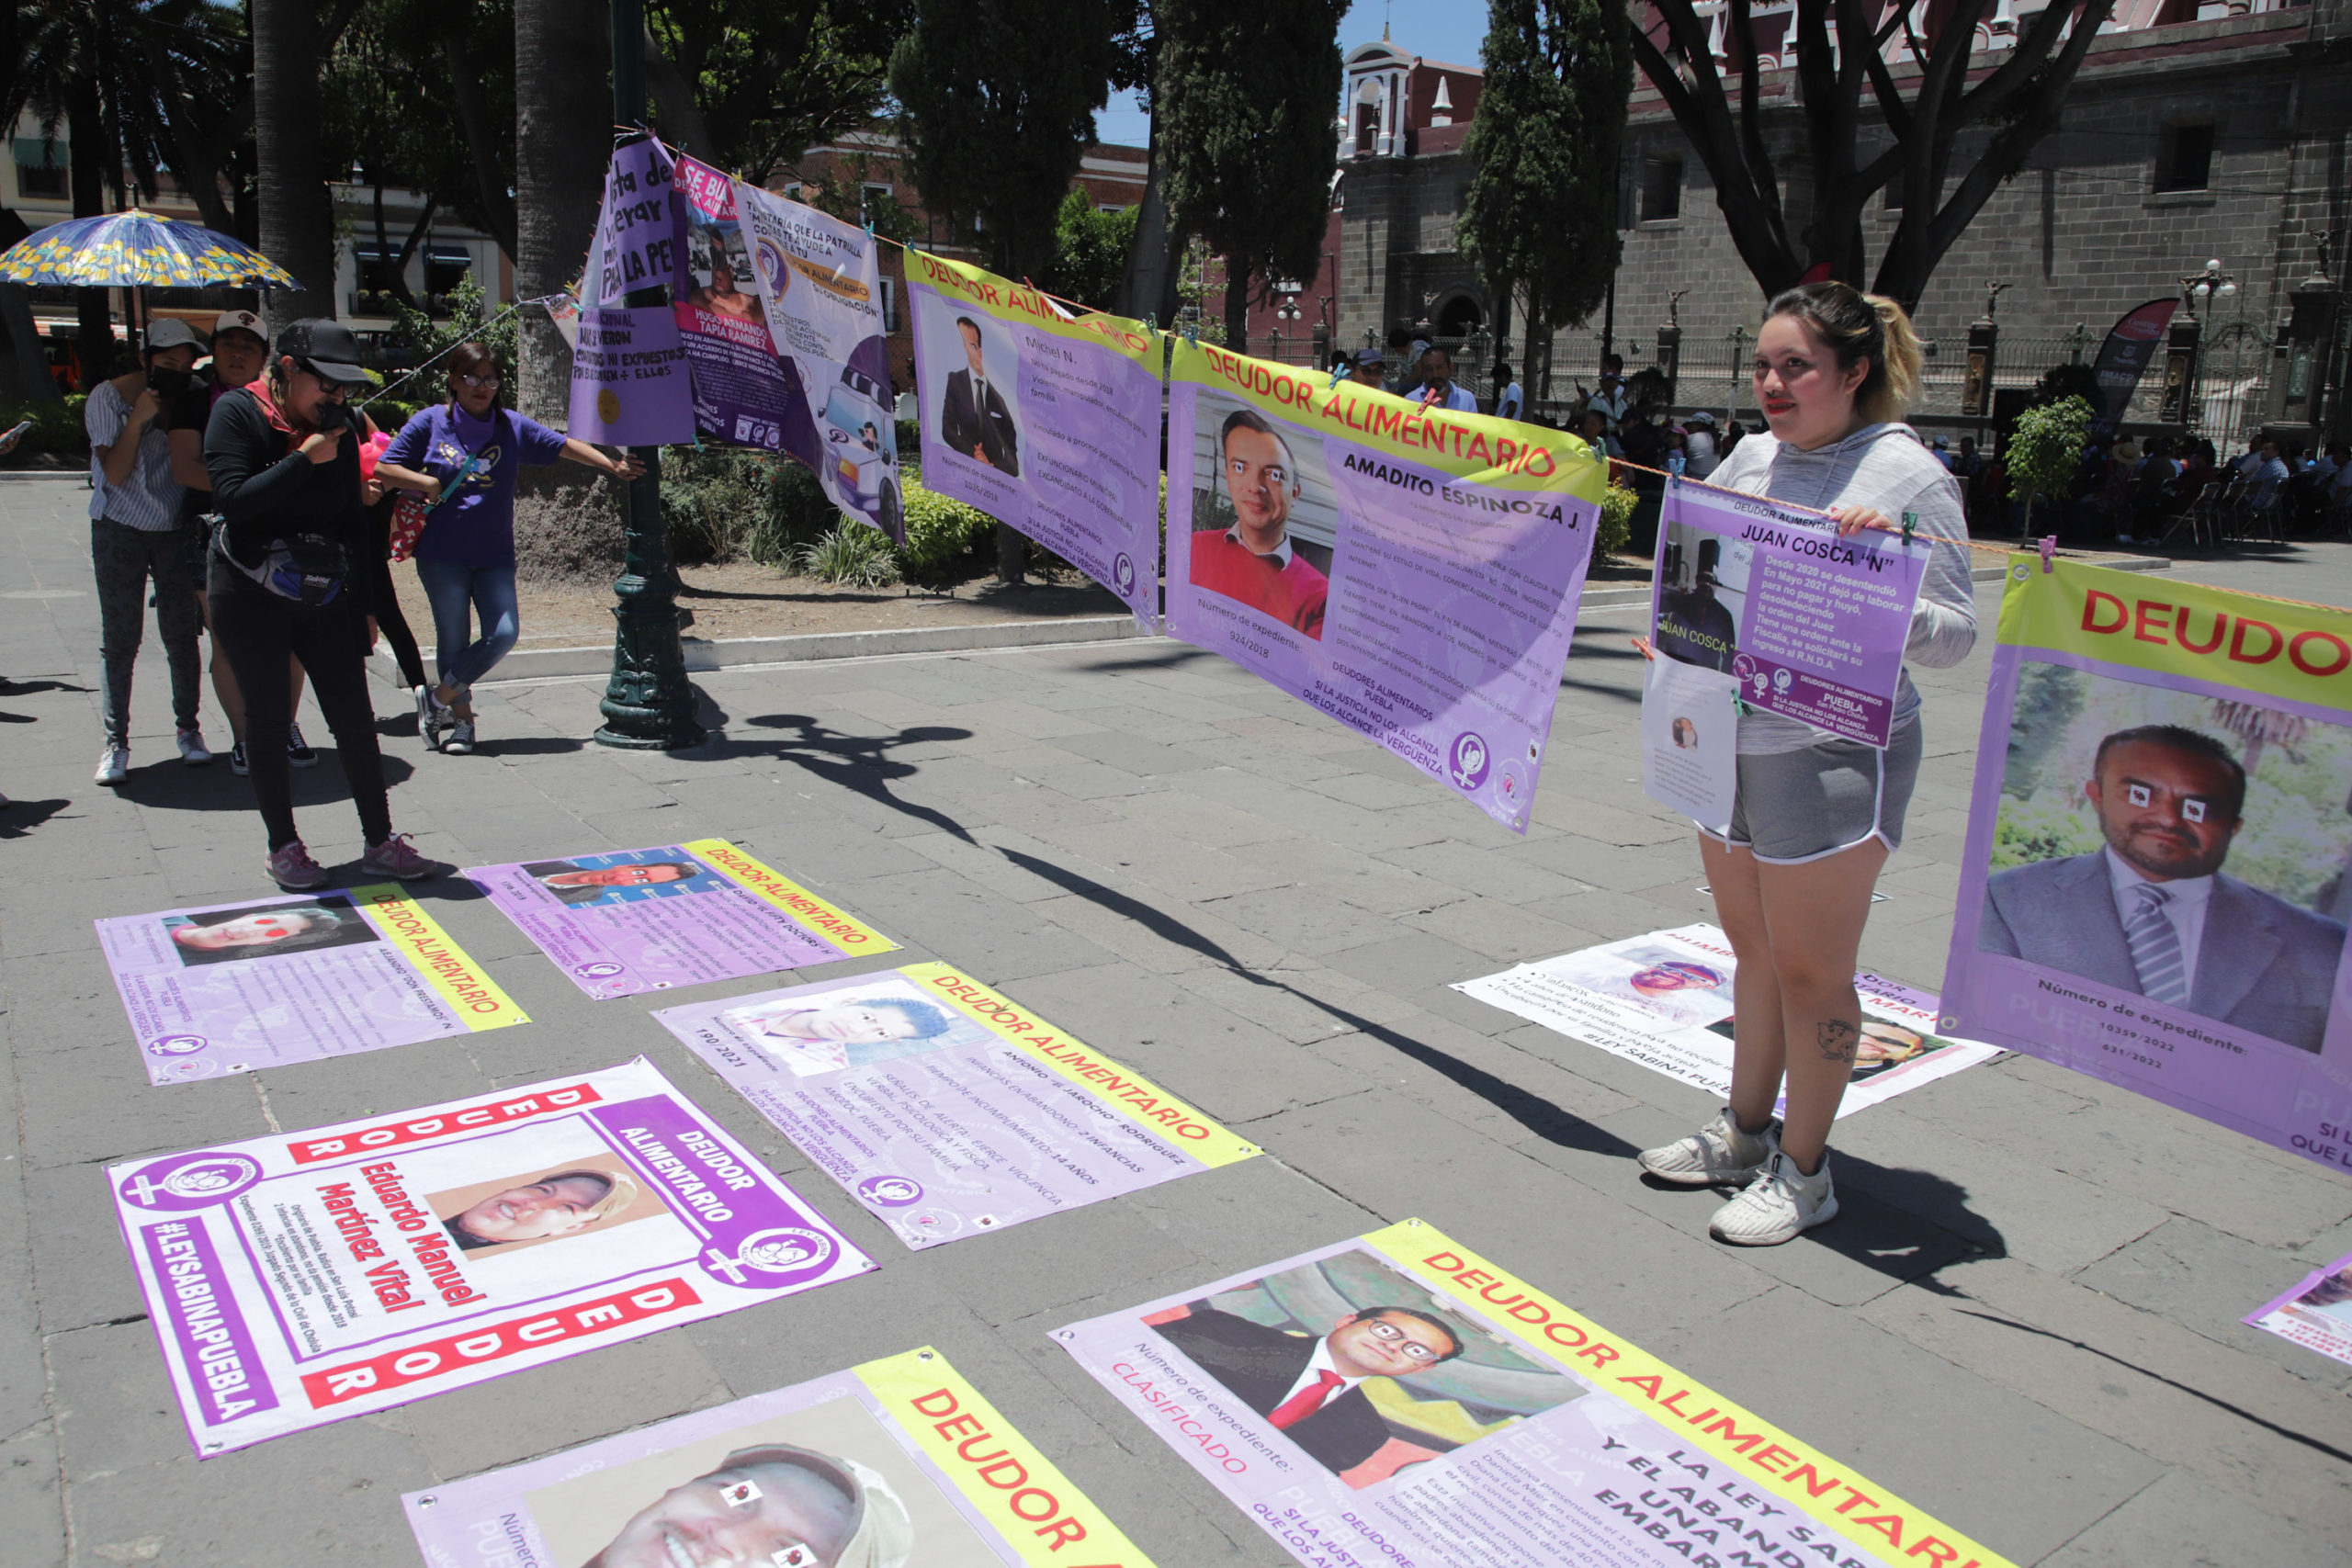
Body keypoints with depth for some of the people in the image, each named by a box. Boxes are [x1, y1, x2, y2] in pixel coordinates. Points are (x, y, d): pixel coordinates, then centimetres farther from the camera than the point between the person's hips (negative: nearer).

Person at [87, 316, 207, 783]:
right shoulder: (108, 397, -7)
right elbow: (115, 472, -13)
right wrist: (138, 420, -22)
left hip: (176, 530, 2)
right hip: (120, 532, -2)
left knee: (180, 633, 2)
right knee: (119, 639, -3)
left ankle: (188, 728, 15)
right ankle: (116, 742, 2)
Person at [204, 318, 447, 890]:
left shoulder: (338, 428, 7)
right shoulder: (238, 413, -6)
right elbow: (232, 500, -18)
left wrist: (363, 603, 10)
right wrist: (304, 460, -21)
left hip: (325, 597, 4)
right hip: (251, 597, -4)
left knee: (355, 720, 1)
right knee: (269, 720, 5)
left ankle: (380, 843, 8)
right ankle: (283, 848, 16)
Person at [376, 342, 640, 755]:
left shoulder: (513, 426, 5)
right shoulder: (430, 422, 0)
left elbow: (564, 445, -1)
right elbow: (383, 469, 3)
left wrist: (611, 465, -12)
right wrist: (428, 483, -10)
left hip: (494, 554, 2)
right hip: (442, 554, -2)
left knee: (504, 632, -9)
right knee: (453, 639, 2)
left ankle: (438, 698, 10)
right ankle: (461, 719, 19)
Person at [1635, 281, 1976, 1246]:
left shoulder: (1910, 477, -10)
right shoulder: (1752, 457, 7)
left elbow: (1954, 639, -12)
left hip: (1836, 756, -6)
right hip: (1730, 740, 7)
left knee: (1810, 970, 3)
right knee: (1754, 950, 18)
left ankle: (1803, 1172, 19)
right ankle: (1744, 1134, 34)